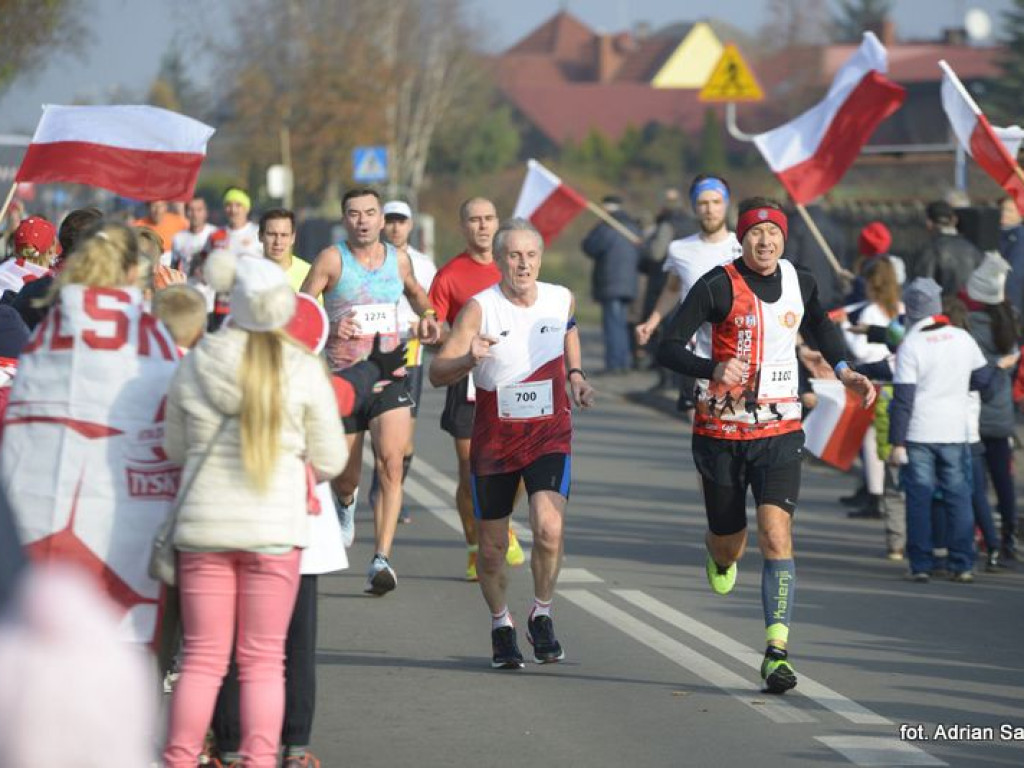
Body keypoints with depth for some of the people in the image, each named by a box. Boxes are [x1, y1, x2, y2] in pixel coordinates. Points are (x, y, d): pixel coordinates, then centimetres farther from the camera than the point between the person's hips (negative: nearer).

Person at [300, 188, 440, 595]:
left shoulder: (398, 259, 8)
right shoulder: (331, 259, -4)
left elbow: (414, 290, 30)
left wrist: (427, 315, 11)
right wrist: (330, 329, -23)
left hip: (390, 376, 1)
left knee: (391, 463, -20)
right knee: (346, 478, 8)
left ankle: (381, 560, -23)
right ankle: (345, 502, 48)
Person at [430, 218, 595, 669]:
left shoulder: (562, 300, -3)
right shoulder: (480, 308, -13)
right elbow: (437, 374, -19)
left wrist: (575, 374, 7)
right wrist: (468, 359, -39)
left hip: (549, 434, 1)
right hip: (494, 439, -1)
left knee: (549, 529, -21)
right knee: (492, 548, 8)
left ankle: (542, 616, 2)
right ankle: (501, 626, 34)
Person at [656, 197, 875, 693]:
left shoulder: (800, 283, 4)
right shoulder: (719, 286, -11)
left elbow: (819, 326, 28)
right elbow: (668, 349, -14)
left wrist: (844, 372, 16)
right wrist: (713, 369, -31)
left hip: (779, 432, 2)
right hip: (721, 431, -2)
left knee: (776, 535, -17)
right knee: (728, 545, 12)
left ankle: (777, 652, -16)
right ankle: (721, 558, 52)